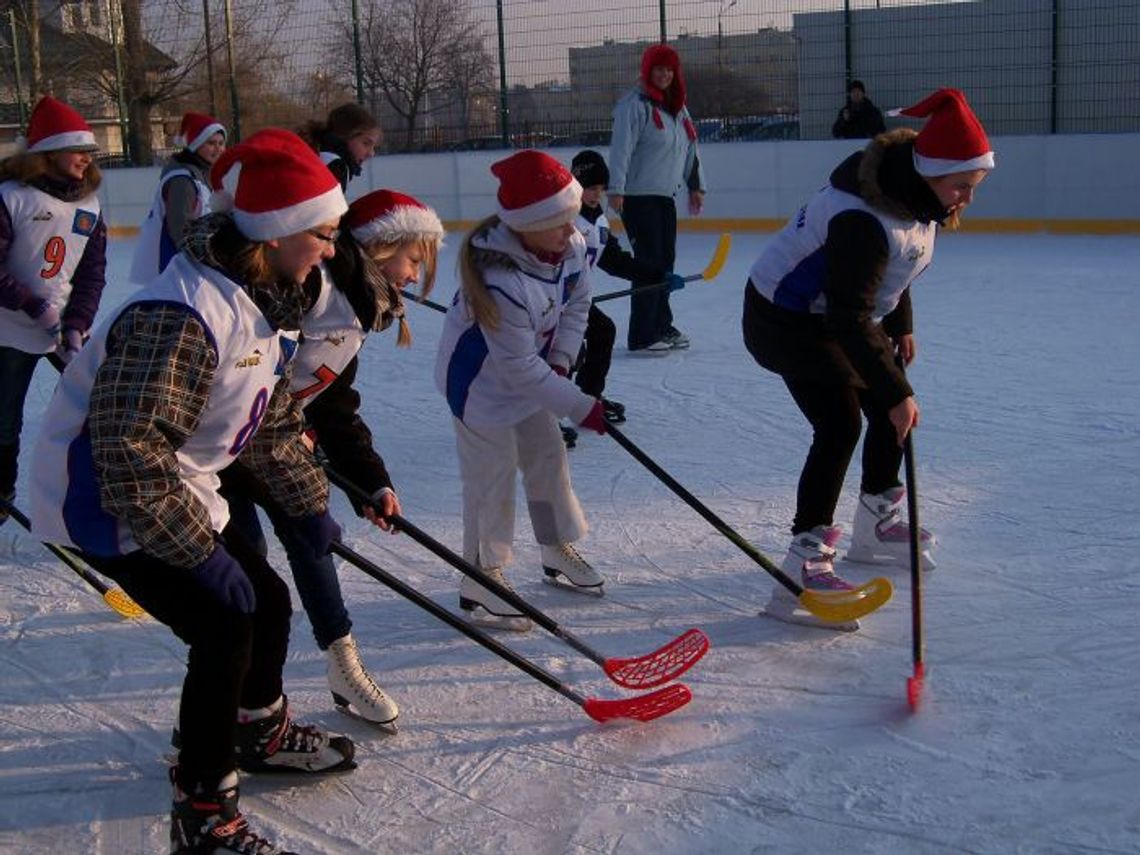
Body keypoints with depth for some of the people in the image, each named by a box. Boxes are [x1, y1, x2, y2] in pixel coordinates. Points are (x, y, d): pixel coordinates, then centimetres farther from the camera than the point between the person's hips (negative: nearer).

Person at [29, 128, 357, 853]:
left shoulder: (265, 302, 1)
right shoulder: (182, 316, -31)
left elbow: (274, 419, 14)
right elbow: (131, 450, -34)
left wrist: (310, 505, 16)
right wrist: (201, 550, -28)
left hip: (176, 489, 10)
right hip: (109, 500, -10)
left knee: (268, 599, 14)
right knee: (225, 625, -14)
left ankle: (262, 732, 41)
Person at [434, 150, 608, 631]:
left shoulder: (572, 247, -16)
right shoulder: (500, 282, -38)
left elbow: (576, 305, 4)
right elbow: (520, 369, -31)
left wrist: (560, 361, -6)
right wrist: (581, 407, -25)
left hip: (531, 368, 8)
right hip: (480, 377, -8)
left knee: (548, 455, 16)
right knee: (493, 474, -3)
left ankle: (559, 551, 34)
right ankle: (482, 578, 10)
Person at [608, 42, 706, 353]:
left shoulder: (677, 106, 16)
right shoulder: (635, 105, -10)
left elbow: (690, 149, 21)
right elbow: (621, 148, -18)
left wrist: (695, 186, 19)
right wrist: (616, 190, -25)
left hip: (665, 198, 8)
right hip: (638, 197, -8)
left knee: (666, 262, 12)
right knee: (649, 263, -9)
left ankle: (662, 326, 24)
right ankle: (641, 336, -4)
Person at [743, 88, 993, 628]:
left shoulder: (915, 191, -6)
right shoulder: (862, 220, -36)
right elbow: (848, 320, -35)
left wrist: (901, 326, 17)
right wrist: (896, 392, -33)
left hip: (842, 306, 10)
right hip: (786, 318, -10)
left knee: (892, 406, 14)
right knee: (840, 424, -20)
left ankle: (875, 526, 34)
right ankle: (803, 568, -19)